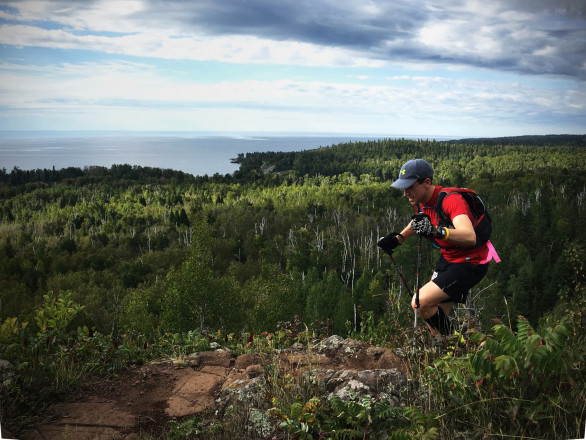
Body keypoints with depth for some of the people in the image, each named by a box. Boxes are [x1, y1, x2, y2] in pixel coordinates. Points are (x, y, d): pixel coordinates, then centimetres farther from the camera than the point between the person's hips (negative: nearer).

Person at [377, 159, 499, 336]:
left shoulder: (450, 199, -28)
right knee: (434, 314, 8)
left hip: (470, 263, -8)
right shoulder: (421, 200, -2)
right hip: (447, 258, 8)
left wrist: (436, 231, -60)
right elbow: (418, 222, 22)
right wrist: (398, 238, 6)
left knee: (420, 304, -19)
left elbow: (470, 237, -45)